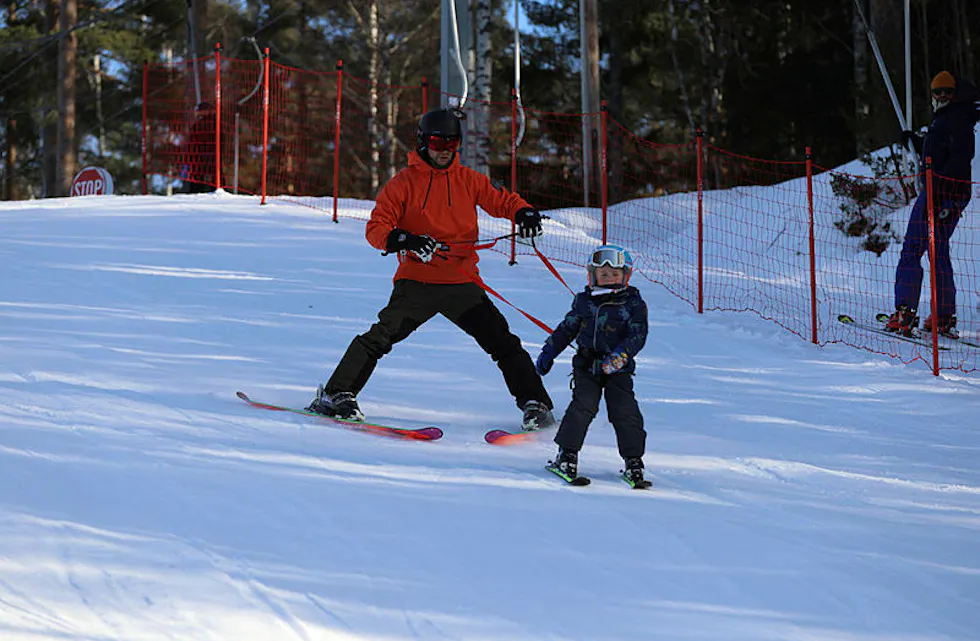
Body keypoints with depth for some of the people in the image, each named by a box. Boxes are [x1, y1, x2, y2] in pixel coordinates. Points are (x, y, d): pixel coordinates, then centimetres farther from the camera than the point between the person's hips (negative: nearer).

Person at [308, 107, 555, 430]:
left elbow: (499, 199, 20)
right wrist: (405, 240, -23)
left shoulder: (467, 180, 11)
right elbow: (376, 228, -3)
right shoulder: (403, 183, 1)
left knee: (503, 343, -1)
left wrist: (524, 211, -3)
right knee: (382, 336, -17)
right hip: (417, 282, -3)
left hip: (463, 282, 3)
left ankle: (535, 403, 8)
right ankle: (337, 394, -9)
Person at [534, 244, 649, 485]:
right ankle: (567, 452, -3)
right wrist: (548, 353, 20)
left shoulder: (633, 304, -1)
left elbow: (638, 336, -10)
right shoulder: (584, 301, 8)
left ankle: (633, 459, 3)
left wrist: (620, 355, -26)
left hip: (618, 369, -1)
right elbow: (566, 329, 19)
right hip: (586, 365, 2)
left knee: (624, 411, -8)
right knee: (583, 406, -13)